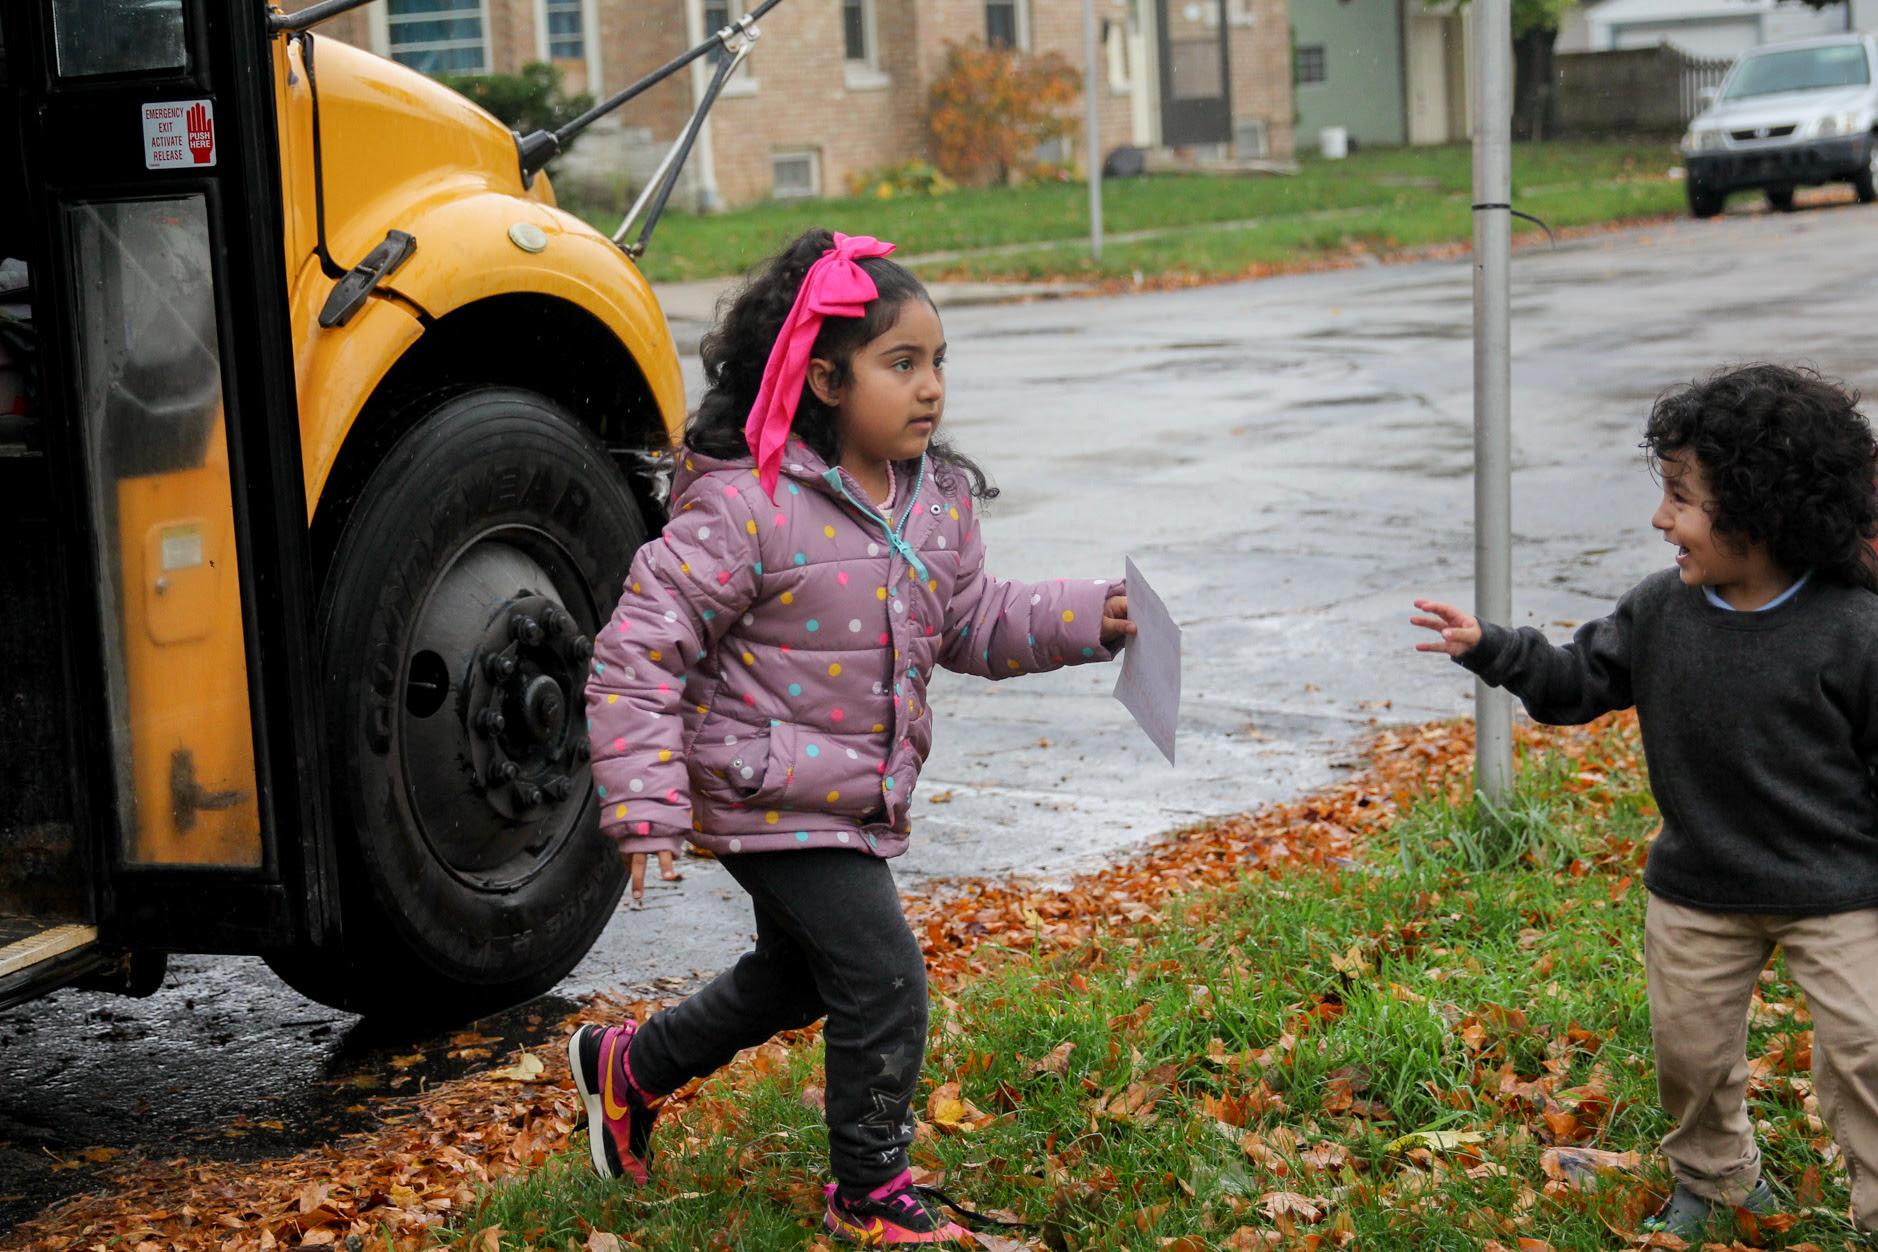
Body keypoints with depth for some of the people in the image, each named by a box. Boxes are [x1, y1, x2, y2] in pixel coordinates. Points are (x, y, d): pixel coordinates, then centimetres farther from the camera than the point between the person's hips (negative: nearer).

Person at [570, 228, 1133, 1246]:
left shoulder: (940, 502, 1)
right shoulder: (746, 508, -23)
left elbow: (972, 625, 12)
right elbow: (637, 652, -20)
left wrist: (1088, 618, -3)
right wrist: (646, 806, -25)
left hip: (858, 803, 9)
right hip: (772, 805, -8)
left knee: (797, 975, 24)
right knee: (884, 984, -8)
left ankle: (629, 1067, 46)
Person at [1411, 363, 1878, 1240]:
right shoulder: (1660, 610, -7)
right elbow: (1581, 681, 4)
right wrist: (1491, 650, -10)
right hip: (1699, 889, 5)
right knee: (1689, 1045, 16)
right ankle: (1716, 1178, 40)